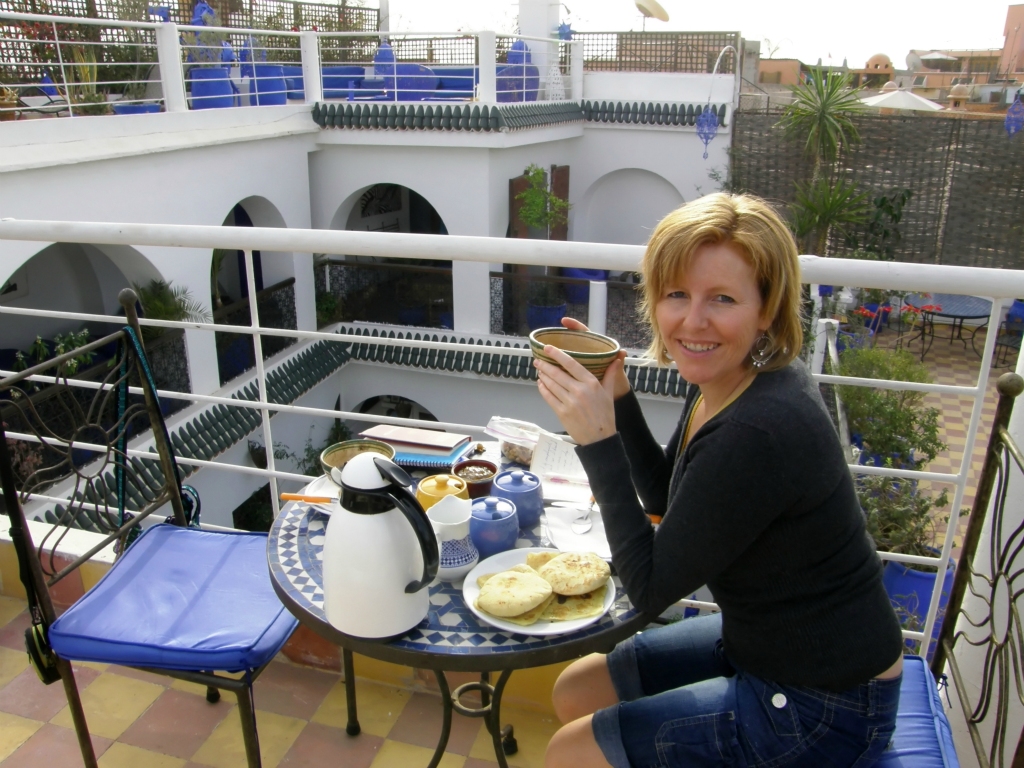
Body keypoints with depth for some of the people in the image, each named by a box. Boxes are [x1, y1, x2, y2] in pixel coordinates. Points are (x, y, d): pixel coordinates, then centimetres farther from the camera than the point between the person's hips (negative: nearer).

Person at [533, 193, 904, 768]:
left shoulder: (758, 432, -34)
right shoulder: (728, 381, -5)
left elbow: (651, 586, -23)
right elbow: (665, 497, 8)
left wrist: (597, 439, -27)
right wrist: (617, 396, -5)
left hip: (824, 706, -8)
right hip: (759, 643, 8)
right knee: (576, 692, 15)